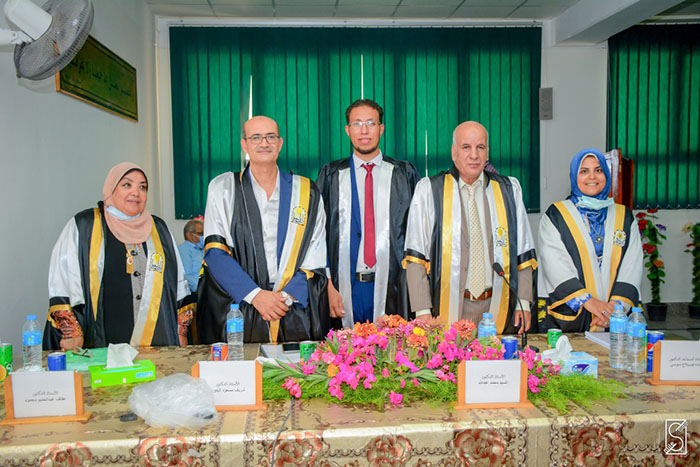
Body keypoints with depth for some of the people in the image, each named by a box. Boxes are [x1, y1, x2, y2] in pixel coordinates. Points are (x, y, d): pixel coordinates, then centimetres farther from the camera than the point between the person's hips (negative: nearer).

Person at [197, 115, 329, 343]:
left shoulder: (306, 192, 7)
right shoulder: (222, 188, 5)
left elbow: (315, 256, 3)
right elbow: (215, 252, -4)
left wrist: (287, 295, -12)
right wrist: (255, 295, -15)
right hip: (238, 312, -1)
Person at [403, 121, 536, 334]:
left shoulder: (509, 190, 9)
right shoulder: (428, 190, 0)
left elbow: (524, 253, 11)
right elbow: (415, 257, -3)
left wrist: (523, 303, 3)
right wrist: (423, 310, -9)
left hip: (498, 309, 2)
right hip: (448, 308, -2)